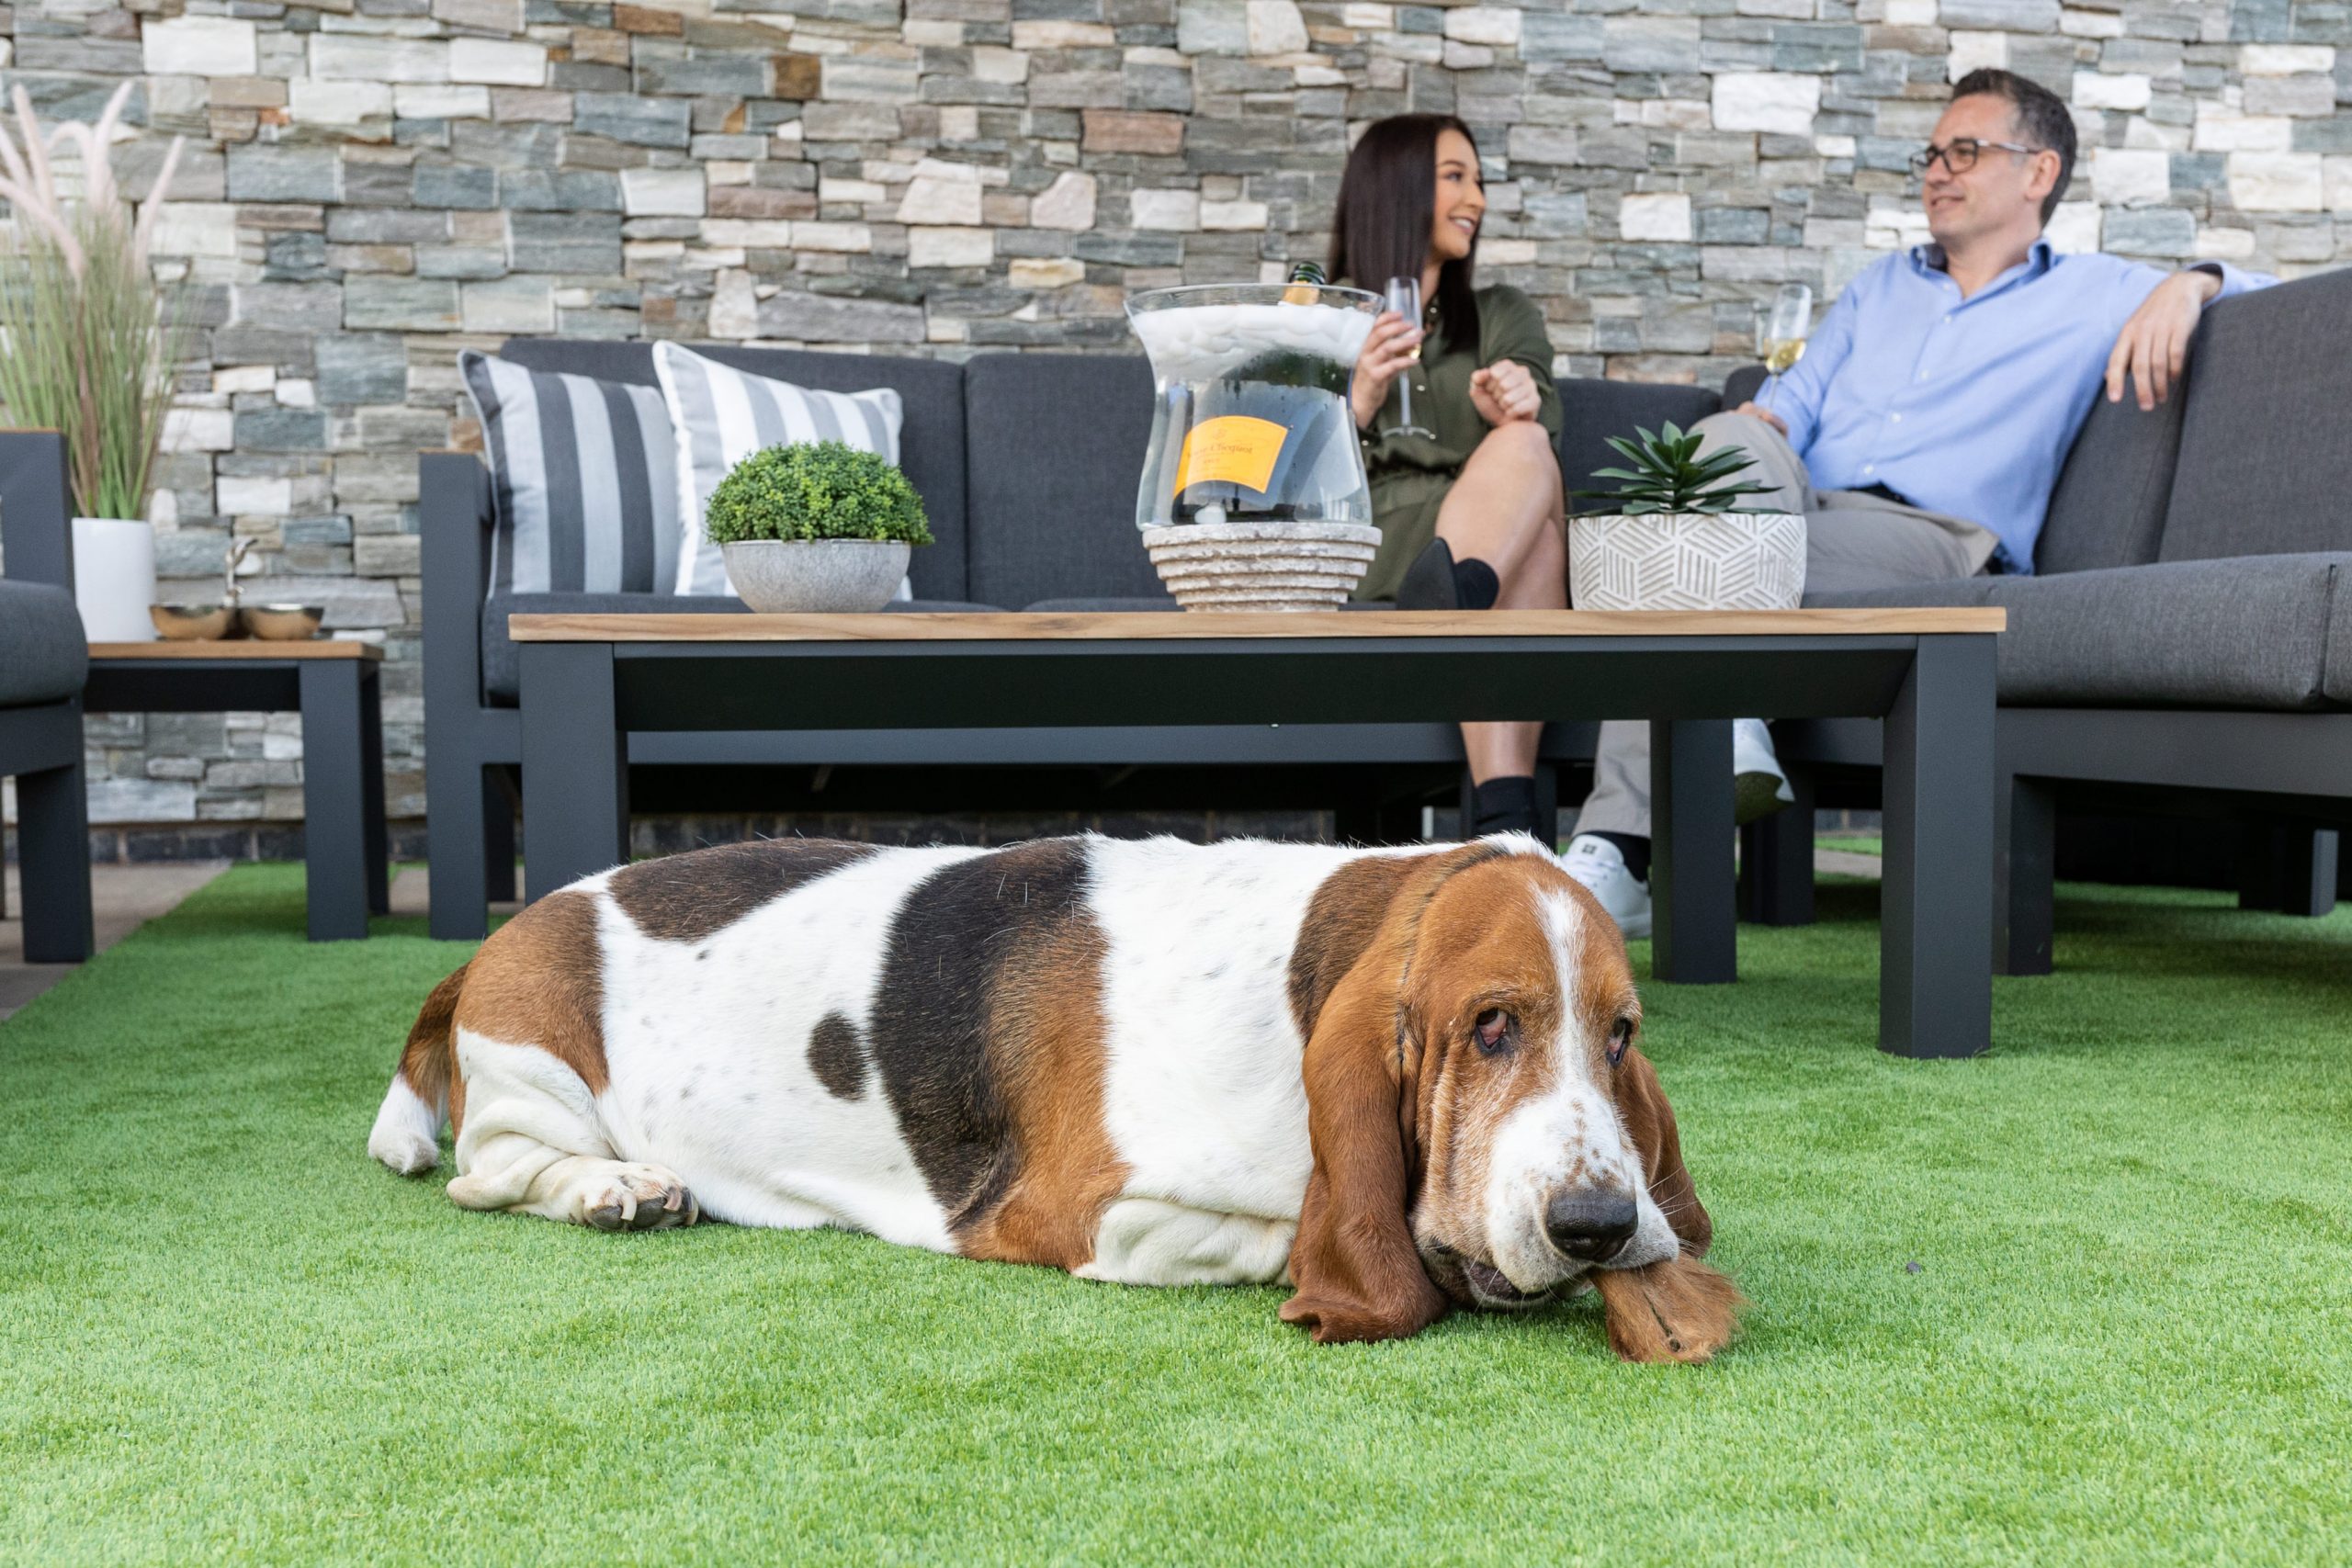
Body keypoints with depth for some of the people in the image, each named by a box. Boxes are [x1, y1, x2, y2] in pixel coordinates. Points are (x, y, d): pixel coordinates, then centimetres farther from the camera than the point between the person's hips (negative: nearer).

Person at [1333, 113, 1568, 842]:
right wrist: (1359, 404, -14)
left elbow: (1538, 415, 6)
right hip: (1377, 549, -2)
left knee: (1523, 449, -34)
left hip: (1508, 549, 2)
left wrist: (1517, 403, -20)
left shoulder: (1504, 316, 30)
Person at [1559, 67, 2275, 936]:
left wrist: (2192, 282, -3)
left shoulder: (2092, 295, 22)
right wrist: (1761, 426, -1)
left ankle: (1620, 850, -38)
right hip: (1801, 504, 4)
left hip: (1938, 540, -4)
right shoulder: (1880, 285, 36)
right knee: (1731, 440, -35)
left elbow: (2267, 297, 20)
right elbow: (1794, 405, 25)